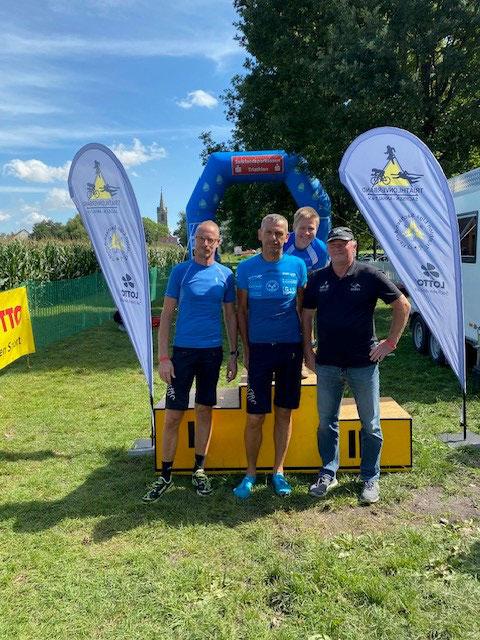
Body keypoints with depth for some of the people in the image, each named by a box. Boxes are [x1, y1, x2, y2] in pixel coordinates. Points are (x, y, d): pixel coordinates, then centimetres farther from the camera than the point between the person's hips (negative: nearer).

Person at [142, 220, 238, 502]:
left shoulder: (226, 275, 4)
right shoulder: (180, 271, -2)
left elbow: (231, 316, 9)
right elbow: (167, 315, -2)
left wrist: (234, 355, 5)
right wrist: (163, 357, -9)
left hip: (213, 352, 2)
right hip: (183, 351, -2)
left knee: (204, 410, 10)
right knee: (173, 414, 0)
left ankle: (199, 469, 25)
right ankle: (166, 475, 15)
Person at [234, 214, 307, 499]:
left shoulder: (297, 265, 1)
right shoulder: (246, 268, -1)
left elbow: (303, 309, 7)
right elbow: (241, 310, 5)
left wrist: (307, 345, 5)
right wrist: (245, 349, 1)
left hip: (291, 347, 1)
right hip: (259, 347, -1)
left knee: (284, 413, 10)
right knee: (255, 417, 0)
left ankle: (279, 471, 25)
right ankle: (251, 473, 18)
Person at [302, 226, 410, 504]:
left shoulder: (370, 276, -5)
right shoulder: (318, 279, 4)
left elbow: (402, 306, -1)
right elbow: (307, 316, 10)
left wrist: (391, 342, -3)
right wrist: (308, 352, 5)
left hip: (364, 363, -2)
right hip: (327, 364, 3)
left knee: (370, 424, 8)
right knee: (326, 423, 12)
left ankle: (370, 479, 24)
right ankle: (328, 474, 28)